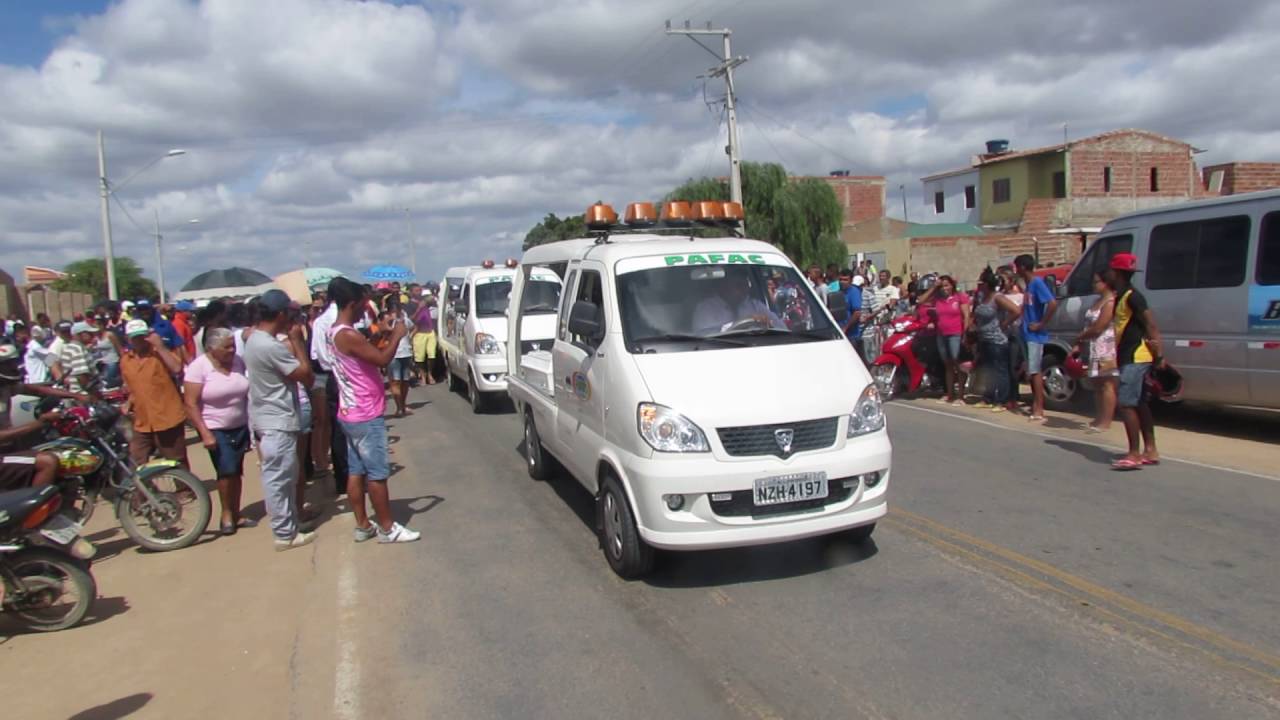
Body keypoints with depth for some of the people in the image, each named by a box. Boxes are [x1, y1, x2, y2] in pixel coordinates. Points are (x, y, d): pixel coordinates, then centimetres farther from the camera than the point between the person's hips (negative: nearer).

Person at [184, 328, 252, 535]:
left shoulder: (238, 361, -1)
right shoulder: (198, 367, -13)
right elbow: (191, 404, -13)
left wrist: (252, 424, 9)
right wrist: (205, 433, -18)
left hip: (240, 427, 4)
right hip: (215, 429, -4)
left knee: (236, 471, 9)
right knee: (227, 470, -13)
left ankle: (236, 513, 21)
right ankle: (226, 514, 5)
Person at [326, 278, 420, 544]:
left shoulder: (336, 332, 10)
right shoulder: (348, 335, -21)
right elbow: (383, 359, -23)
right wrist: (397, 336, -9)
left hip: (351, 413, 10)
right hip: (366, 416, -10)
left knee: (356, 471, 13)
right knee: (377, 473, -1)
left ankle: (362, 526, 20)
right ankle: (387, 528, 7)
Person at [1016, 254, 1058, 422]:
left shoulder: (1037, 283, -14)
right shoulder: (1029, 284, 14)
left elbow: (1053, 303, -26)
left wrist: (1041, 324, -20)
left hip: (1035, 335, -9)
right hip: (1028, 334, 9)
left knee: (1035, 371, -8)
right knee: (1032, 371, 13)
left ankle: (1039, 409, -6)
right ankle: (1035, 404, 20)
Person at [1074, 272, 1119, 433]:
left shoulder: (1110, 302, -13)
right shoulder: (1099, 301, 18)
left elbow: (1097, 328, -17)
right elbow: (1089, 325, 17)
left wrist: (1079, 337, -3)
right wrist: (1079, 345, 11)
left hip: (1106, 349, -10)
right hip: (1095, 349, 10)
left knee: (1107, 385, -7)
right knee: (1098, 385, 13)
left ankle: (1105, 422, -6)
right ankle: (1099, 419, 20)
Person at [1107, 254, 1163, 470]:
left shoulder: (1132, 296, -15)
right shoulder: (1121, 297, 15)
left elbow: (1151, 324, -19)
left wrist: (1159, 353, -23)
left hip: (1135, 358, -10)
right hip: (1132, 357, 10)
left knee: (1126, 404, -11)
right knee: (1140, 404, 13)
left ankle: (1134, 454, -10)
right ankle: (1151, 451, 19)